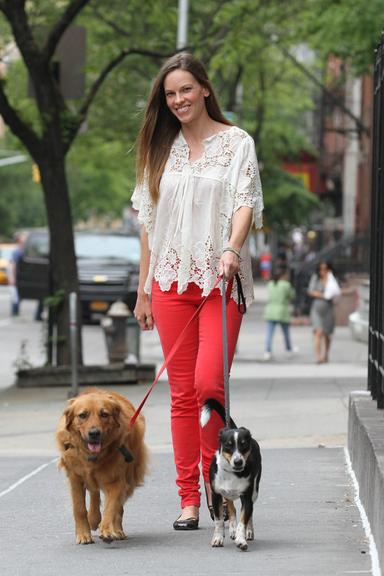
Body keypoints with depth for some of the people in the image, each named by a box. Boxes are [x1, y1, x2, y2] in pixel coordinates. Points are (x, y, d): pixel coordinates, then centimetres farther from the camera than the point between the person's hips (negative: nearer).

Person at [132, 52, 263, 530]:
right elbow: (149, 222, 15)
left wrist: (232, 248, -27)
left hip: (221, 280, -3)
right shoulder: (161, 149, 13)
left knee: (209, 382, -17)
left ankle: (216, 475, 2)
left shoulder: (237, 143, 3)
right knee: (182, 392, 1)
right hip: (172, 280, 3)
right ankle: (189, 499, 5)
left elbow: (246, 203, -7)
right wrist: (144, 288, 12)